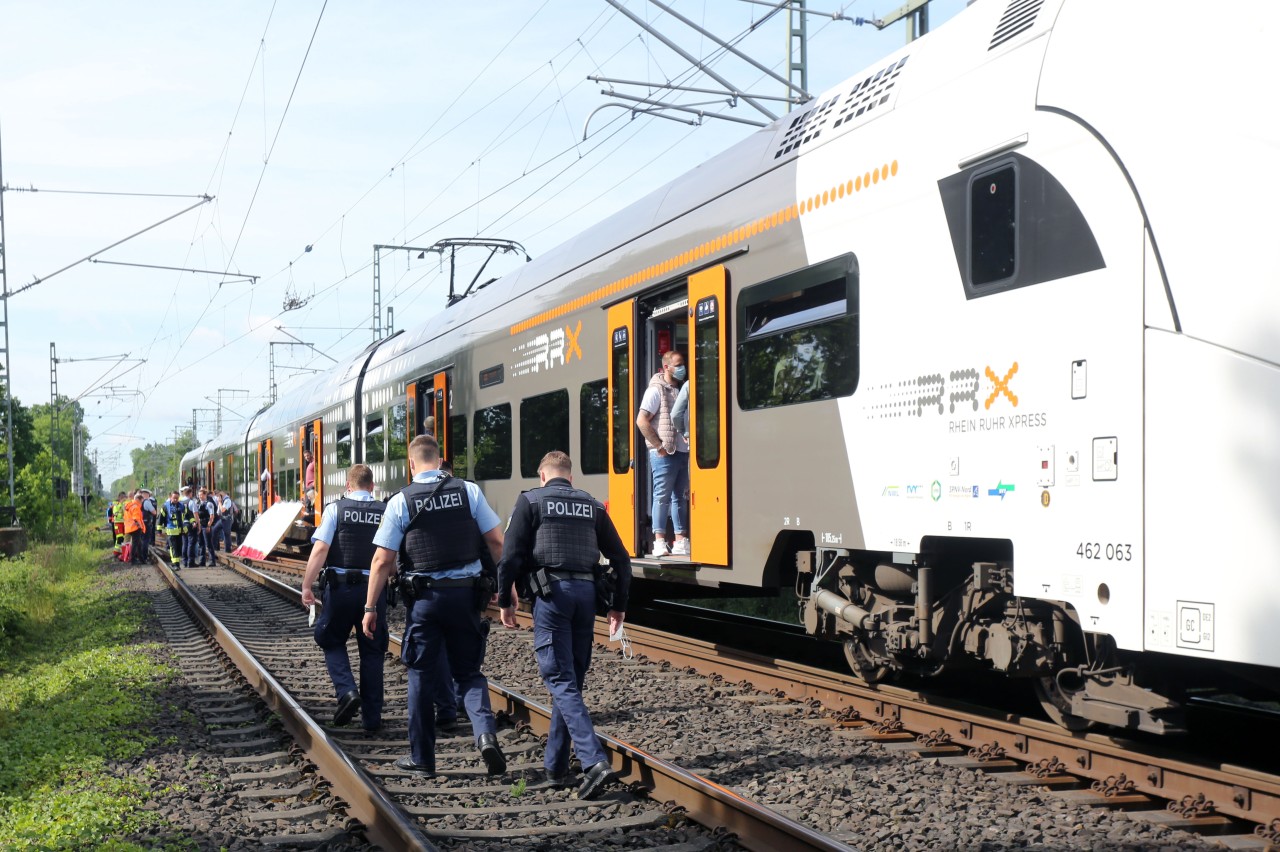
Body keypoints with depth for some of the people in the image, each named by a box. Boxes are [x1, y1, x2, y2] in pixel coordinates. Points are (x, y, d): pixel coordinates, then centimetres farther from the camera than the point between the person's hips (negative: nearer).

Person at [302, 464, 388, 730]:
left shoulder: (336, 509, -3)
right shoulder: (386, 512, 4)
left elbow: (320, 549, -11)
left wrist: (306, 585, -8)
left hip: (340, 586, -2)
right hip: (374, 588, 2)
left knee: (332, 641, 18)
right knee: (372, 651, 12)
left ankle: (346, 691, -6)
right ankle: (371, 716, 13)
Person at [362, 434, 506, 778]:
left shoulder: (400, 502, -4)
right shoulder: (469, 491, 0)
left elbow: (383, 560, -5)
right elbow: (496, 542, 0)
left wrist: (370, 608, 1)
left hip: (424, 597, -2)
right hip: (465, 593, 2)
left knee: (420, 675, 11)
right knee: (468, 672, 13)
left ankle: (421, 757, 16)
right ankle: (486, 732, -12)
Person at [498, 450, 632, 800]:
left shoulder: (531, 501, 4)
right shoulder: (592, 505, 16)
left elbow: (511, 556, -5)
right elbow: (620, 559, 14)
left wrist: (505, 601, 5)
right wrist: (618, 606, 21)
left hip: (551, 592, -4)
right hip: (586, 594, 5)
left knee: (561, 681, -7)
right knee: (570, 681, 12)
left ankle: (594, 760, -22)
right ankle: (555, 768, 18)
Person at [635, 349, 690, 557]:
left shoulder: (682, 390, 16)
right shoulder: (656, 390, -6)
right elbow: (642, 421, -12)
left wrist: (689, 440, 7)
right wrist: (659, 446, -14)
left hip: (683, 452, 7)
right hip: (664, 454, -7)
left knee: (680, 496, 9)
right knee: (662, 496, -6)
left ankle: (681, 542, 12)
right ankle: (659, 542, -5)